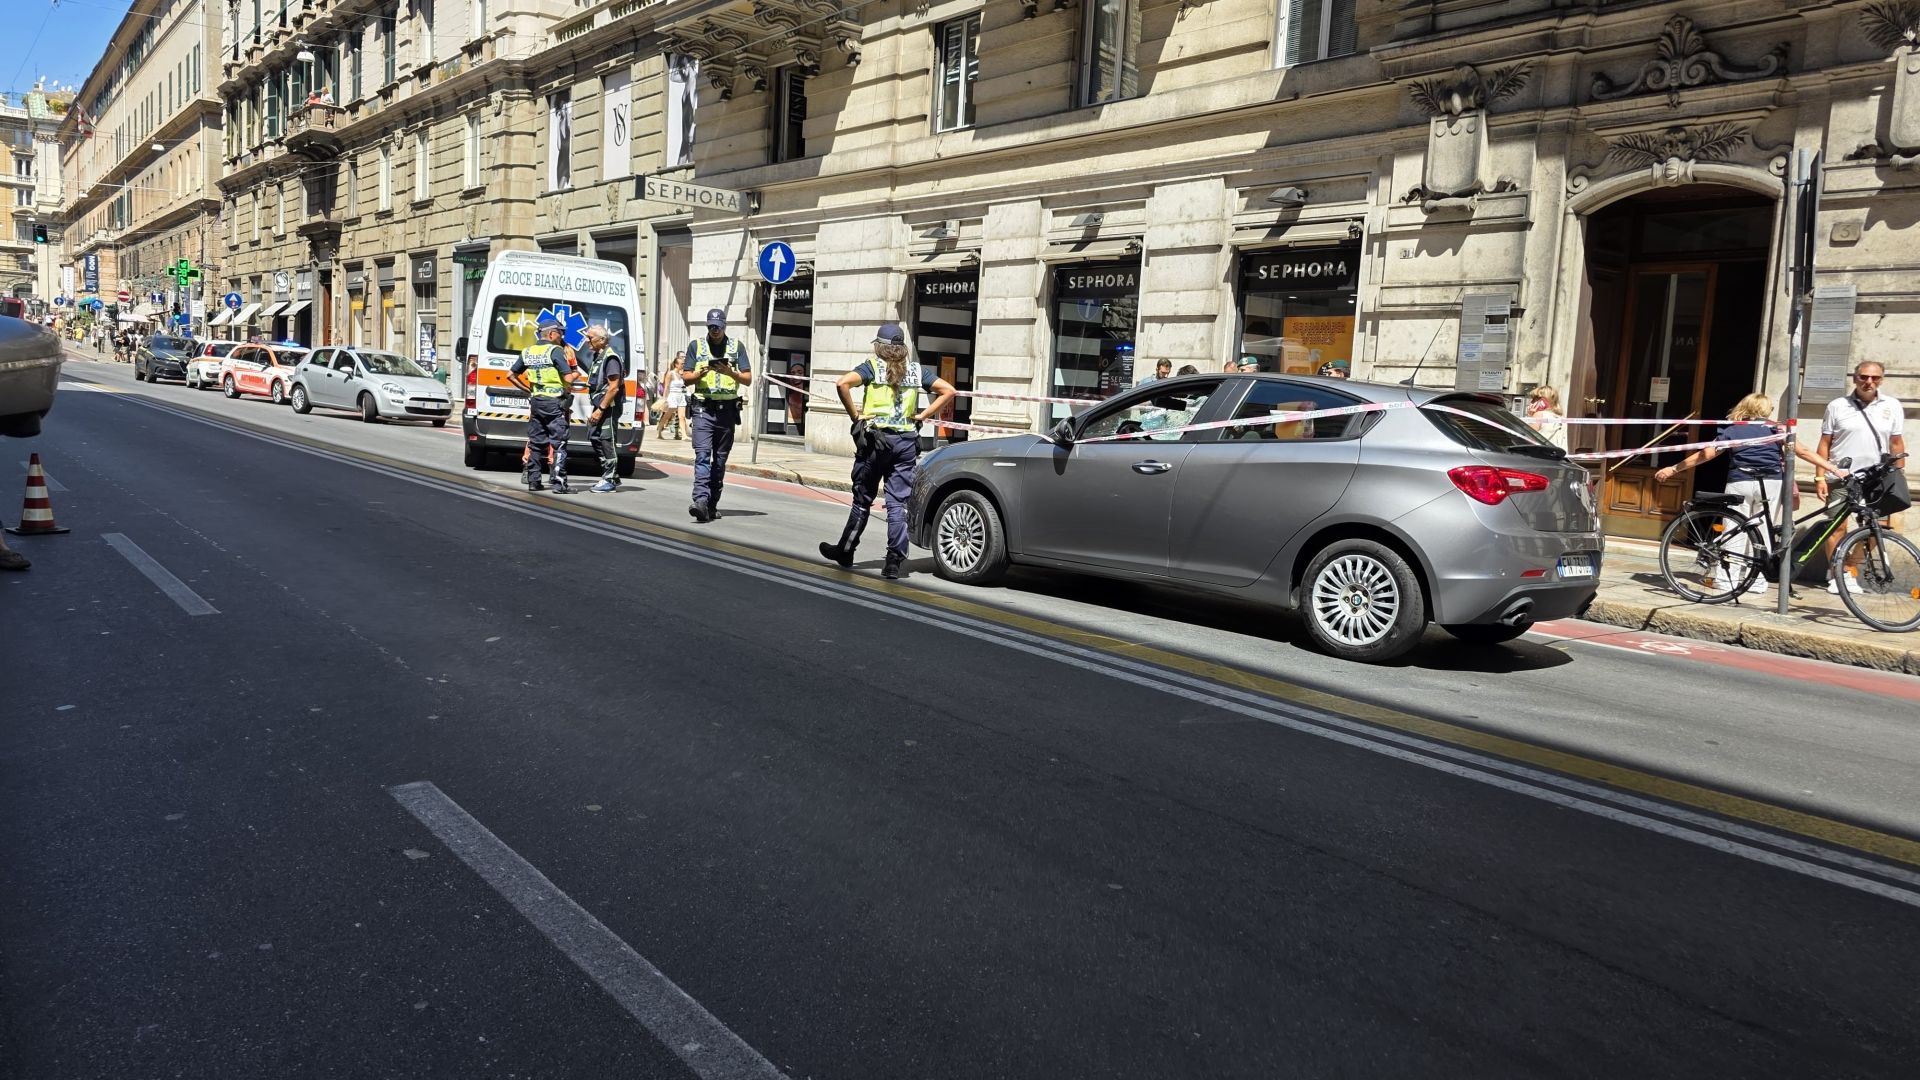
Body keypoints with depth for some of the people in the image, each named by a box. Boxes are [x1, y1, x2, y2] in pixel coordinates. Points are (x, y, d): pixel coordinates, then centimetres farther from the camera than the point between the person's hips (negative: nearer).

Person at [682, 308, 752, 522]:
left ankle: (712, 504, 12)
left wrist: (731, 372, -13)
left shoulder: (736, 346, 9)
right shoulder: (696, 345, 10)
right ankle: (701, 501, -24)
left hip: (727, 409, 1)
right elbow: (685, 378, 8)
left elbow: (748, 380, 6)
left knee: (720, 459, 5)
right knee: (702, 455, -14)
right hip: (703, 408, -1)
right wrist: (701, 373, -11)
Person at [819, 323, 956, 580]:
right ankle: (894, 562, -1)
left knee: (862, 500, 10)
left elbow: (843, 383, -17)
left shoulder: (873, 367, -1)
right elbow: (948, 391, 6)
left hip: (875, 438, -2)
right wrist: (921, 416, 5)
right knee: (898, 503, 3)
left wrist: (854, 414, -7)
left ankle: (845, 553, 22)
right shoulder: (917, 370, 9)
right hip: (906, 441, 2)